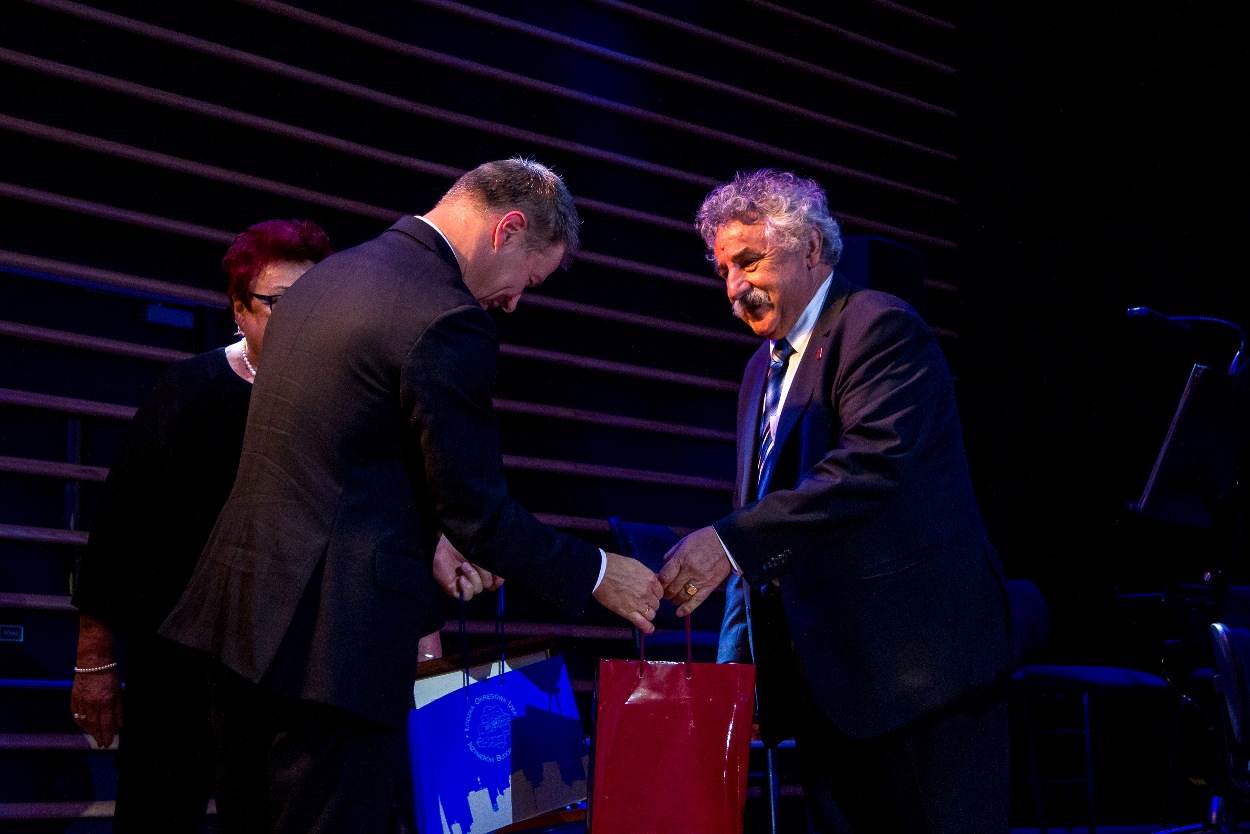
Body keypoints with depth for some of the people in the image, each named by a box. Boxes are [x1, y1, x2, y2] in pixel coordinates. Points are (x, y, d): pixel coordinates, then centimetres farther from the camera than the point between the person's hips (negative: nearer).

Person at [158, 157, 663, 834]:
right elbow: (478, 512, -13)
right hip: (333, 637, -9)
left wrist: (424, 544, 27)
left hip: (246, 607, 9)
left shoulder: (325, 276, 15)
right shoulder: (449, 320, -15)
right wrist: (597, 575, 0)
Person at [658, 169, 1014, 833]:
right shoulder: (763, 369, 20)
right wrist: (735, 652, 12)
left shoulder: (881, 326, -8)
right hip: (825, 673, 8)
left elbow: (876, 464, -24)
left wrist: (730, 542, -30)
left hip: (916, 656, -8)